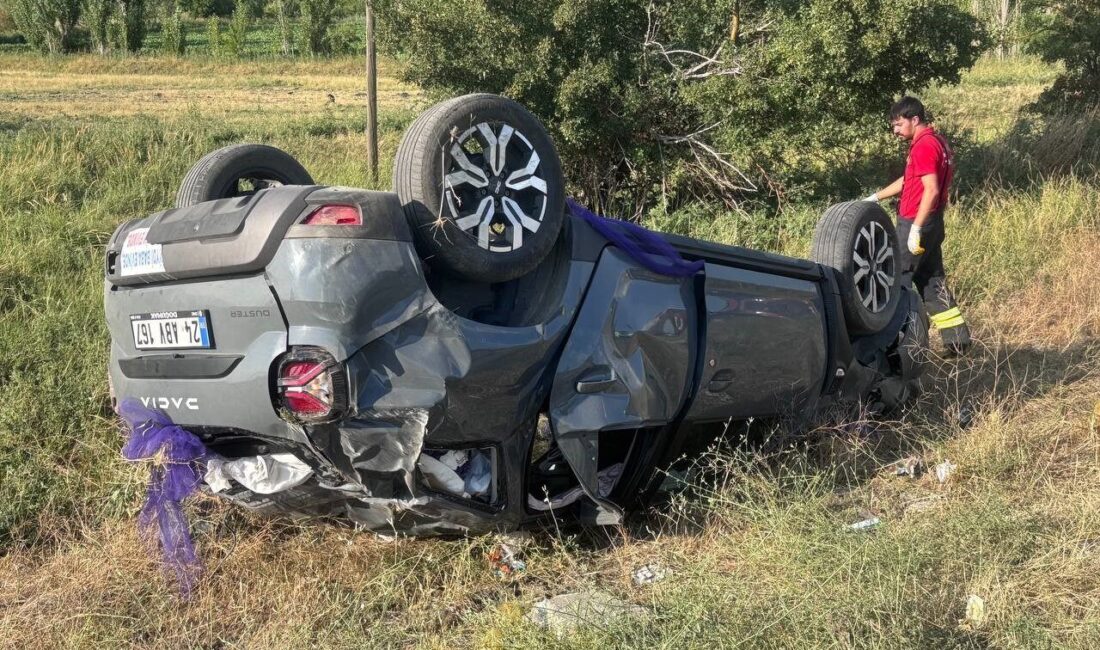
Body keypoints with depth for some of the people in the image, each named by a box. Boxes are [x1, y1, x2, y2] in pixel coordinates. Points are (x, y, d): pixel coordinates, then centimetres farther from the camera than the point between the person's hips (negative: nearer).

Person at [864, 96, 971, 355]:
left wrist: (915, 228, -22)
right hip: (932, 224, 10)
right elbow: (908, 180, 23)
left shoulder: (924, 146, -16)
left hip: (916, 224, -10)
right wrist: (875, 197, 21)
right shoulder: (937, 141, 16)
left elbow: (931, 190, -23)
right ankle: (957, 337, 15)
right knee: (931, 279, 13)